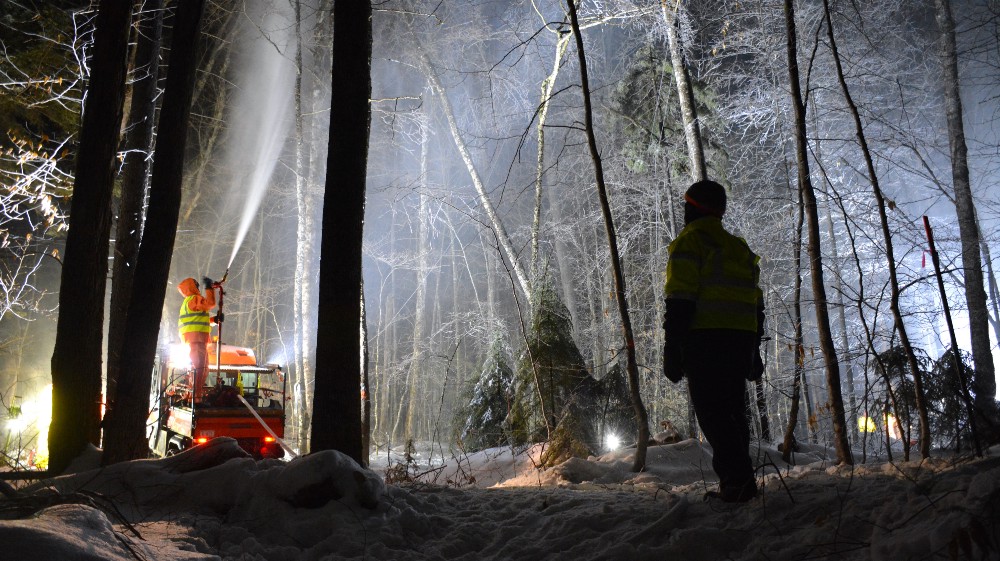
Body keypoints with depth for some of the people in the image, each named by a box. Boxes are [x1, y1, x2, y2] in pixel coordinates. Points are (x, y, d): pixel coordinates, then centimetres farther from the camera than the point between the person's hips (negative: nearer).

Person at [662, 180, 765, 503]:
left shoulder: (689, 241, -2)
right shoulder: (739, 248, 21)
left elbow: (680, 299, -12)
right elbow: (756, 304, 20)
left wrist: (672, 348, -12)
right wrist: (754, 350, 24)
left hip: (705, 339, -7)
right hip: (742, 340, 8)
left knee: (711, 411, -7)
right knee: (733, 410, 13)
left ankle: (738, 480, -14)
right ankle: (738, 482, 14)